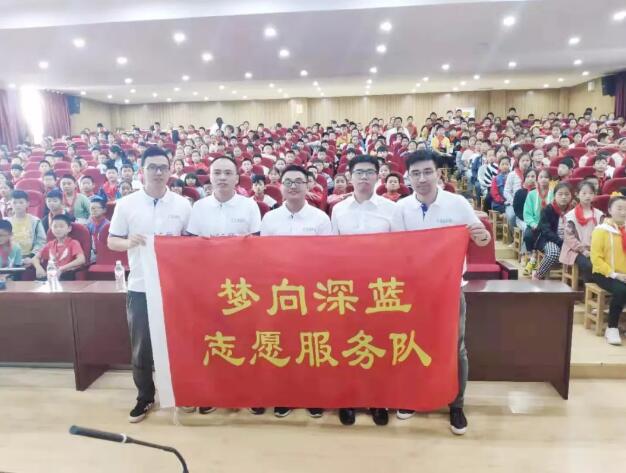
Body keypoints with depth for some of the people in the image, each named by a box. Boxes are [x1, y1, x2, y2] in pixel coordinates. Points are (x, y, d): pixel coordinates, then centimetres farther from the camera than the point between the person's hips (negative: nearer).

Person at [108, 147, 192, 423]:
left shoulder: (183, 205, 1)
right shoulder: (126, 204, -1)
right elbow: (112, 241, 3)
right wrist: (129, 242, -17)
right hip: (140, 287, 0)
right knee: (141, 345, 9)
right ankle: (145, 397, 27)